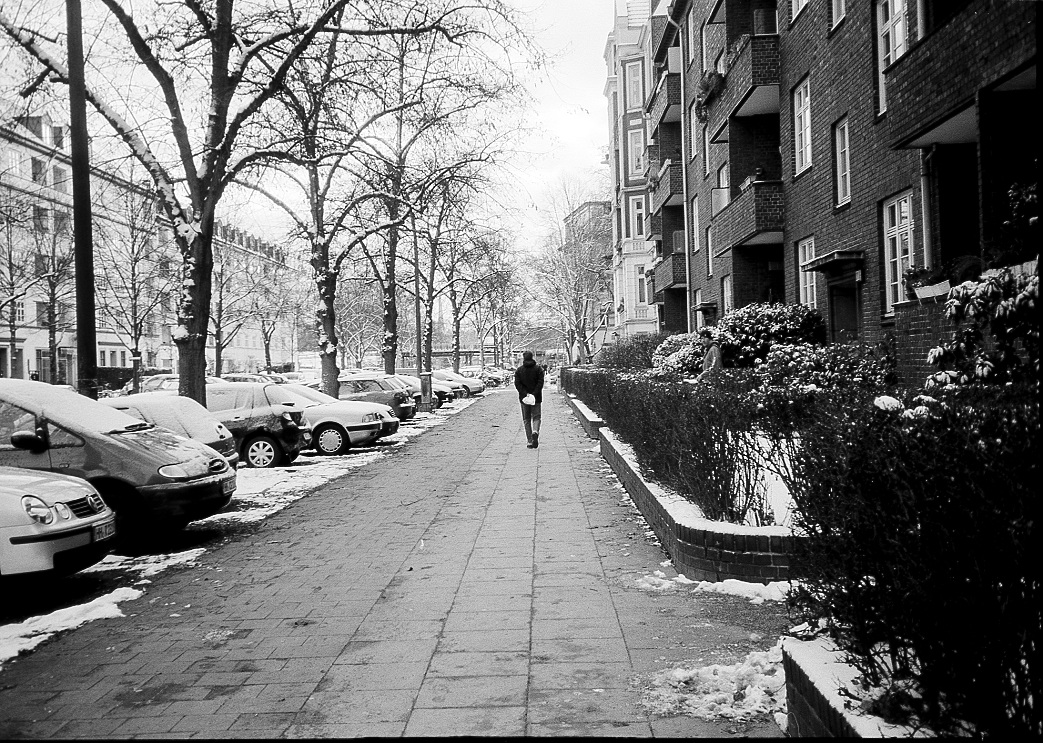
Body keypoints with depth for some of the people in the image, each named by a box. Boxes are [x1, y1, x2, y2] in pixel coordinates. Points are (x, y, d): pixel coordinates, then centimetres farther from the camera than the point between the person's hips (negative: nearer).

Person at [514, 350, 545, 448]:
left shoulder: (519, 370, 3)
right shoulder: (538, 368, 1)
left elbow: (517, 384, -7)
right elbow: (540, 382, -9)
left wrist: (525, 394, -11)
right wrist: (534, 394, -12)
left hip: (524, 399, 1)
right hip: (537, 398, -1)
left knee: (526, 419, 9)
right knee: (536, 417, 9)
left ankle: (530, 441, 5)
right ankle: (535, 432, -21)